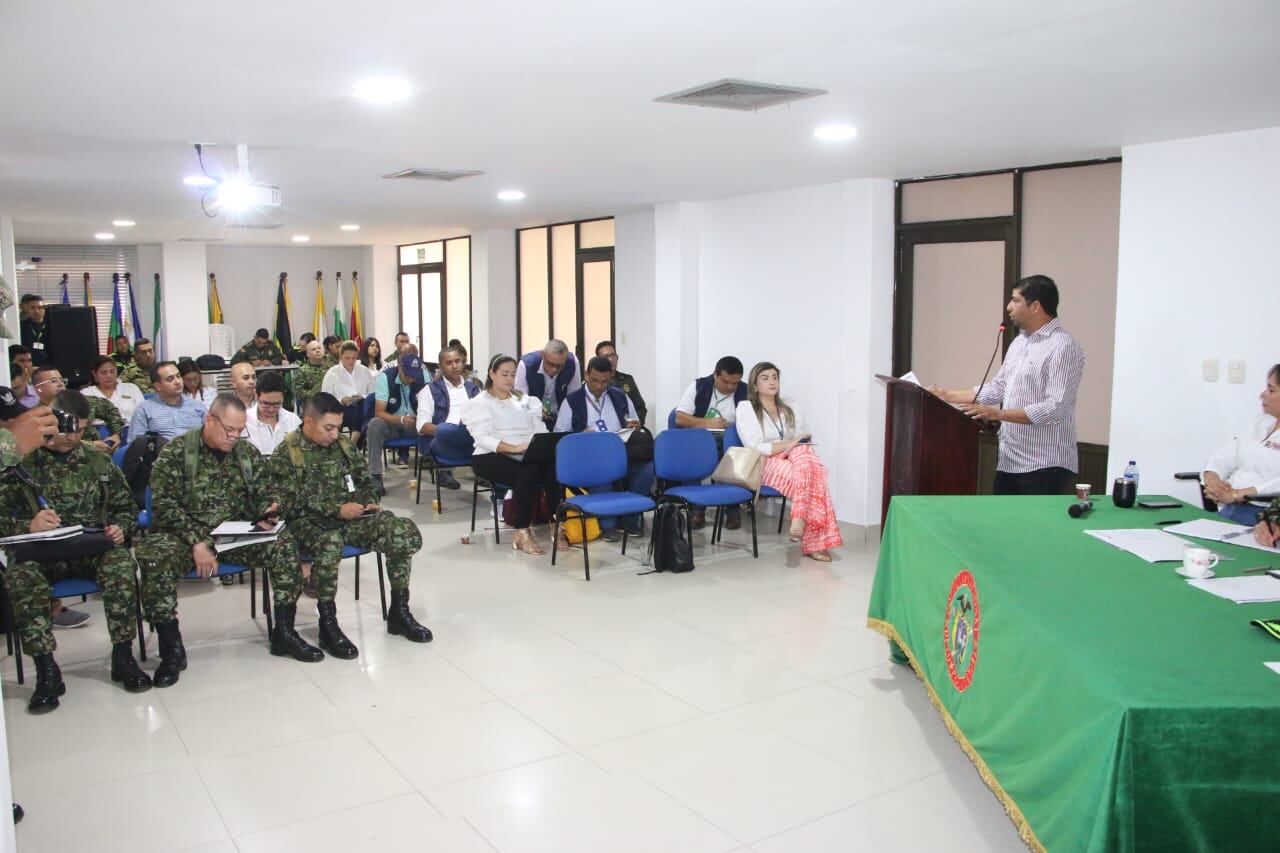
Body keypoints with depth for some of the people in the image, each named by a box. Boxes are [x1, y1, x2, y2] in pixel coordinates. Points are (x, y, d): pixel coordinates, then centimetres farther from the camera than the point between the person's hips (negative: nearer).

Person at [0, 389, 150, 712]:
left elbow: (126, 508, 16)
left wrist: (119, 528, -7)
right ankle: (46, 670, -27)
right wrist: (28, 526, -23)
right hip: (41, 553, -1)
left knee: (121, 562, -32)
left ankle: (123, 656, -23)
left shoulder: (98, 461, 11)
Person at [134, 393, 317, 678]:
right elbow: (164, 504, -12)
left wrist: (265, 512, -9)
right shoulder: (176, 452, -6)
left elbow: (255, 499, 16)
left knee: (284, 544, -20)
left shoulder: (248, 453, 7)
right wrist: (196, 543, -21)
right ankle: (172, 649, -20)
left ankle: (284, 633, -11)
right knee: (155, 557, -33)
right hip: (186, 533, -3)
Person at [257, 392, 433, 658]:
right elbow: (287, 504, -13)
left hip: (351, 517, 5)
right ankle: (328, 624, -24)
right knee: (330, 543, -42)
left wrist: (369, 503, 1)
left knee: (405, 532, -18)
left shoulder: (342, 446, 12)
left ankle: (399, 612, -5)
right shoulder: (285, 455, -5)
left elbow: (366, 480, 23)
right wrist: (336, 510, -19)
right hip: (308, 523, -5)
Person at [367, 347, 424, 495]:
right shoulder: (385, 377, -17)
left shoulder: (423, 376, -9)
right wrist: (401, 419, -40)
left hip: (416, 424, 2)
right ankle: (375, 477, -31)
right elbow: (379, 412, -22)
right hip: (391, 424, -2)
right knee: (375, 424, -35)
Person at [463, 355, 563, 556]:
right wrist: (514, 448, -26)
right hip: (493, 457, -4)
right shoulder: (479, 403, 6)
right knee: (528, 473, -35)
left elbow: (540, 430, 12)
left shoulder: (525, 400, 24)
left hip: (528, 456, 4)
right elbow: (483, 438, -10)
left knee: (553, 467, -29)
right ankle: (522, 532, -28)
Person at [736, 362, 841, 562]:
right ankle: (814, 541, -38)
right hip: (764, 465, -4)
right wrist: (788, 444, -15)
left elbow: (802, 443, 14)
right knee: (809, 478, -34)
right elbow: (754, 448, -9)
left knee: (804, 451, -34)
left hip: (793, 460, 4)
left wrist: (799, 444, -10)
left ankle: (800, 520, -41)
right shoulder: (745, 408, 4)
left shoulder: (791, 409, 21)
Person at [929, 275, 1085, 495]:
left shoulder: (1062, 347, -14)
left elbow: (1055, 409, -23)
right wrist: (949, 396, 13)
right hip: (1009, 462, 9)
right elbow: (997, 389, 19)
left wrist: (998, 414, -27)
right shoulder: (1019, 342, 15)